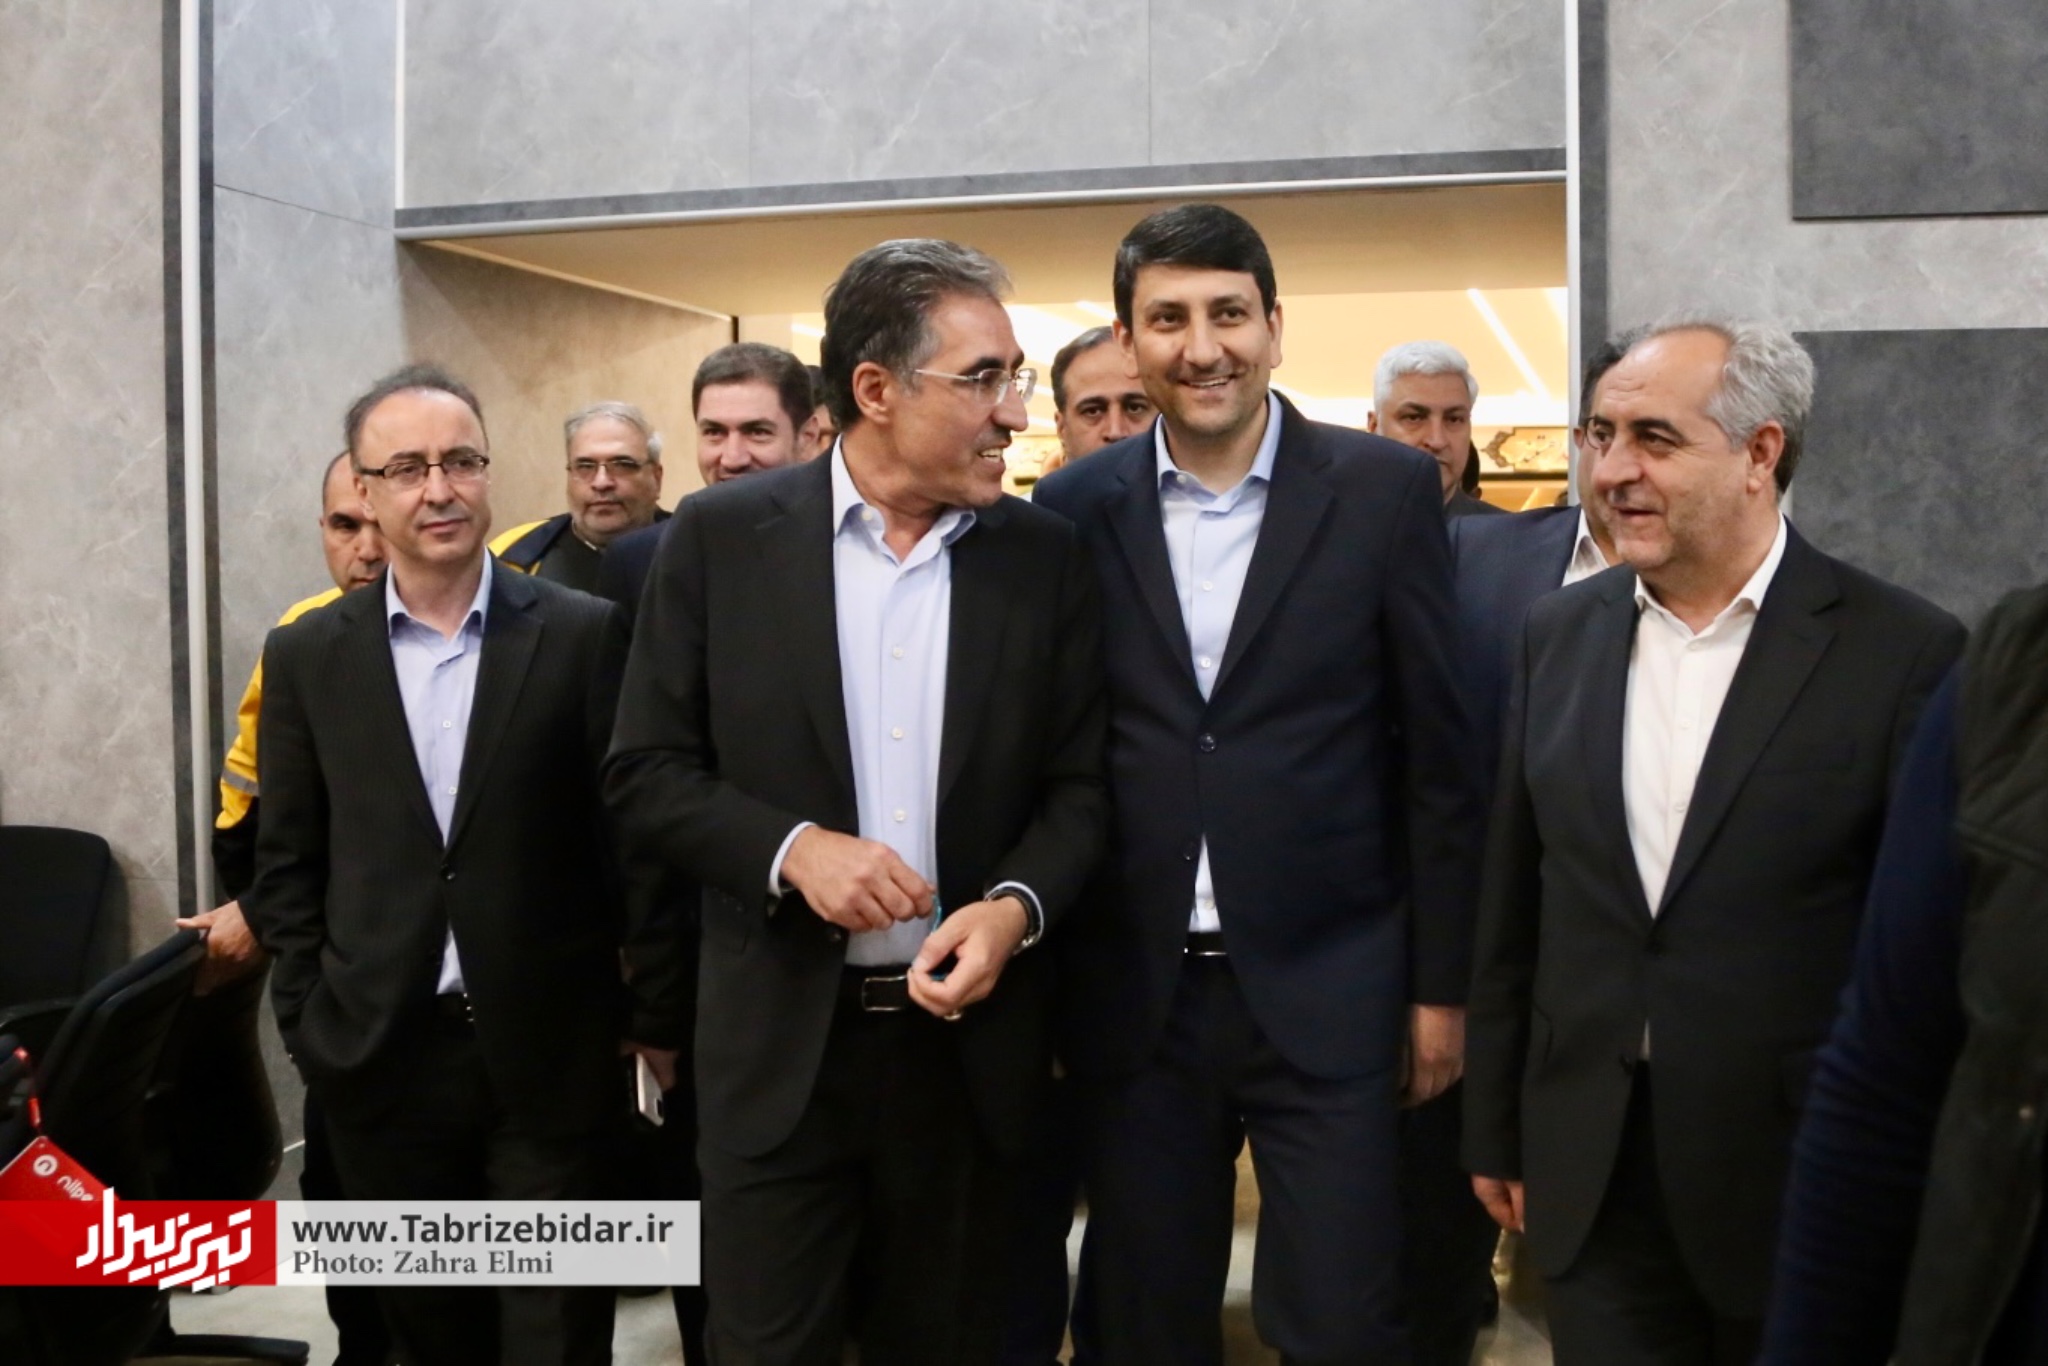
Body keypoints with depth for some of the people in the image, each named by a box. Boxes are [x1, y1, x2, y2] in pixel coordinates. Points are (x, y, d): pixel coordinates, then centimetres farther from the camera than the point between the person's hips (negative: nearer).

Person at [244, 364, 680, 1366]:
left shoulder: (584, 634, -3)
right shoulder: (306, 656, 4)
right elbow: (288, 863, 8)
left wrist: (652, 1010, -2)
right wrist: (308, 1021, 3)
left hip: (551, 1049, -2)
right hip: (379, 1054, 2)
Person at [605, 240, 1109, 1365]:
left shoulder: (1045, 557, 2)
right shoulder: (721, 538, -3)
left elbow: (1079, 784, 5)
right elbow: (646, 776, -2)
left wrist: (1017, 906, -14)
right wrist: (789, 847, -18)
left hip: (971, 1039, 2)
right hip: (779, 1041, -2)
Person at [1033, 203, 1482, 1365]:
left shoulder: (1385, 490, -3)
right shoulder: (1077, 510, 2)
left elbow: (1437, 755, -1)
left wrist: (1441, 984, -1)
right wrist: (1046, 978, 7)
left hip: (1328, 992, -2)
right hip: (1135, 998, 2)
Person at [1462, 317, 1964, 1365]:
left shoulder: (1904, 652, -11)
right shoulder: (1559, 633, 3)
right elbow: (1512, 903, 8)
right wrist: (1494, 1127, 10)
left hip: (1805, 1176, -3)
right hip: (1589, 1177, 3)